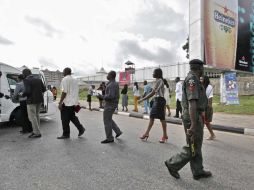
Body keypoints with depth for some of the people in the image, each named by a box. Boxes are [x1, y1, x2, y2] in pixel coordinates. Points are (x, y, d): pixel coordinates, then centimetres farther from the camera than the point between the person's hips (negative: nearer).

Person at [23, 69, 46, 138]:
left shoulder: (26, 80, -11)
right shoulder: (38, 79, 8)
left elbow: (27, 91, -20)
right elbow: (44, 89, 7)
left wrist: (22, 95, -2)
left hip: (32, 100, -7)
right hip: (39, 99, 7)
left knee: (32, 117, 1)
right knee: (36, 115, 18)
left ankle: (37, 133, 2)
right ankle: (35, 131, 25)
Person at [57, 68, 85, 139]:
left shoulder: (65, 79, -11)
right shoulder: (74, 80, 14)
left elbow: (64, 92, -18)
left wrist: (60, 103, -15)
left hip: (67, 102, -8)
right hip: (74, 102, 9)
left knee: (65, 119, 2)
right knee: (72, 116, 19)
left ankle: (66, 134, 10)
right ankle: (81, 128, 13)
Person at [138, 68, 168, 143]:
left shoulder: (159, 81, -14)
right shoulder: (159, 81, 16)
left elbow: (153, 93, -19)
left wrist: (142, 99, -16)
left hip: (159, 100, -10)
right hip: (157, 100, 10)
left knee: (161, 118, -2)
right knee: (152, 117, 11)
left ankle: (165, 135, 11)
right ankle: (147, 133, 19)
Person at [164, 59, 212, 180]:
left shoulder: (192, 79, 16)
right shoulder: (192, 79, -17)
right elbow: (192, 103, -25)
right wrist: (193, 125, -27)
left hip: (193, 117, 10)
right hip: (193, 118, -10)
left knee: (196, 147, 17)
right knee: (192, 149, 1)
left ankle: (198, 172, 29)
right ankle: (172, 164, 14)